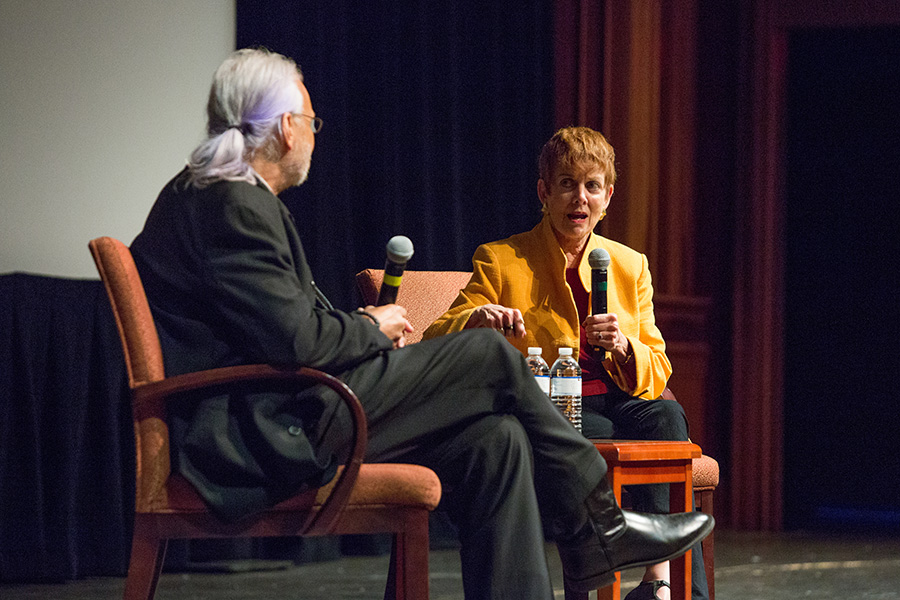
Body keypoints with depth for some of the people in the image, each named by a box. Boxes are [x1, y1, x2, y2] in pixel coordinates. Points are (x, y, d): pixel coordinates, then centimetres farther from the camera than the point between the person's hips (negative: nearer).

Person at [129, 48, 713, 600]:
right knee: (490, 357, -6)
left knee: (495, 440, 0)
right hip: (257, 436, -11)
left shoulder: (218, 197, 19)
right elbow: (296, 342, -22)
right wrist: (371, 328, -3)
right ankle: (597, 528, 9)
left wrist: (360, 327, 9)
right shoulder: (231, 207, -15)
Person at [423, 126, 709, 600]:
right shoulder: (501, 262, 4)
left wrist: (622, 346, -13)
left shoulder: (630, 267, 15)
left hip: (618, 405, 3)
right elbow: (435, 345, -4)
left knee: (666, 414, -31)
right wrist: (479, 320, -26)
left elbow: (657, 374, 10)